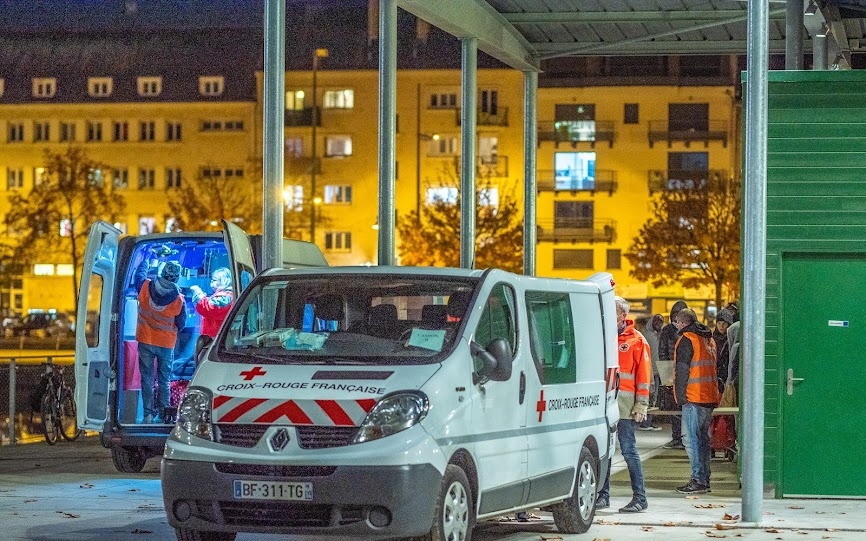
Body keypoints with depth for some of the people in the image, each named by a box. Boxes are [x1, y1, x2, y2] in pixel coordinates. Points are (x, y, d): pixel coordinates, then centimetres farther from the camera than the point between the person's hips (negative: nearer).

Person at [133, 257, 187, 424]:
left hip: (145, 341, 0)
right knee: (164, 381, 11)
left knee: (147, 379, 8)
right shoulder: (179, 300, -16)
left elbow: (139, 274, 10)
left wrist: (145, 263, 31)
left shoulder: (145, 287, -14)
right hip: (167, 344, 0)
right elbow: (181, 324, -2)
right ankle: (163, 414, 12)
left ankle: (148, 414, 6)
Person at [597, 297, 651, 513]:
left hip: (624, 406, -5)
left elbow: (643, 375, -2)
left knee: (629, 450, -4)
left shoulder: (636, 341, 0)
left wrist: (641, 406, -8)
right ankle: (603, 495, 15)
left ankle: (640, 498, 0)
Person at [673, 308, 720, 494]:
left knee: (691, 438, -8)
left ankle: (698, 480, -12)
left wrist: (680, 395, -10)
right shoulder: (708, 339, 18)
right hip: (710, 397, 9)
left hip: (694, 397, -9)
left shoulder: (686, 340, -9)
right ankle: (704, 479, 15)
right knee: (703, 438, 13)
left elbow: (682, 370, -13)